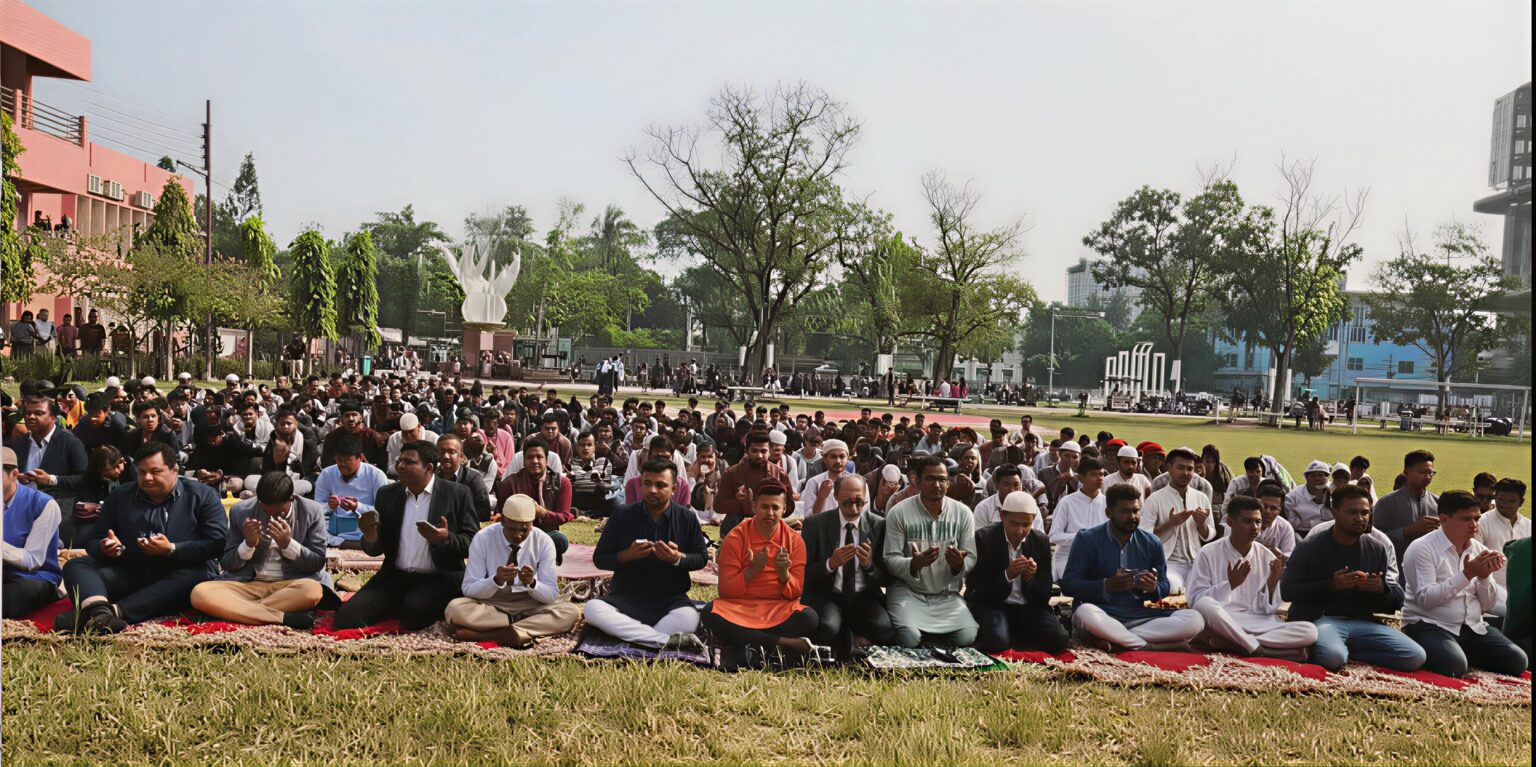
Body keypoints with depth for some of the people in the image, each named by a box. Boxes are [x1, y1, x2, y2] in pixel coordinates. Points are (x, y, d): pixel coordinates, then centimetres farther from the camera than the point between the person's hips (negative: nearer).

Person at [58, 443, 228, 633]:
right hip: (128, 576, 4)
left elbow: (219, 542, -8)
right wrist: (105, 550, -11)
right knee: (76, 565, -17)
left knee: (198, 576, -37)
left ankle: (114, 610, -51)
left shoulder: (202, 495, 3)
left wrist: (172, 550, -20)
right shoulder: (120, 496, 15)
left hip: (178, 577, -4)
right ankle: (98, 609, -52)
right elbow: (93, 542, 14)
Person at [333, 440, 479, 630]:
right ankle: (399, 607, 7)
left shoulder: (457, 493, -2)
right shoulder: (387, 494, 10)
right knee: (347, 617, -17)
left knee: (413, 613, -33)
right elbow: (376, 550, 12)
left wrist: (446, 539, -25)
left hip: (438, 580, -4)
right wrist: (370, 537, -12)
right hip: (395, 578, 4)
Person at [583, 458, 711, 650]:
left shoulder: (687, 518, 2)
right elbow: (599, 558, 4)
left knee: (689, 618, -37)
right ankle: (668, 640, -34)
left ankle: (629, 634, -21)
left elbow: (702, 558, 7)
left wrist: (678, 558, -15)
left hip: (671, 599, -2)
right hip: (626, 598, 2)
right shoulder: (621, 517, 1)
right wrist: (627, 555, -17)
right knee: (592, 608, -32)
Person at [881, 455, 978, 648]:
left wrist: (959, 564, -23)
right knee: (909, 639, -28)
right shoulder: (899, 513, -7)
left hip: (947, 594, 3)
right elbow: (890, 560, -8)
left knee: (966, 638, -21)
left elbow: (971, 558, 2)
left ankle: (930, 635, 11)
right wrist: (914, 563, -30)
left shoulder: (963, 513, 1)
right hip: (908, 592, -3)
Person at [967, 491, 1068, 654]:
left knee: (1058, 639, -22)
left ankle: (1013, 635, 7)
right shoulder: (983, 538, -11)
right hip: (992, 604, -3)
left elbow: (1044, 596, 1)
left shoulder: (1041, 541, 0)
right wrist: (1007, 575, -27)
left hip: (1029, 607, 4)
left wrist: (1029, 579, -22)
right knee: (996, 641, -34)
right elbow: (976, 591, -12)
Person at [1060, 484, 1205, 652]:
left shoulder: (1152, 543, 9)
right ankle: (1149, 646, -24)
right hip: (1102, 615, -5)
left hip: (1137, 617, 5)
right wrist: (1106, 586, -22)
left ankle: (1114, 639, -26)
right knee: (1085, 613, -40)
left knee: (1194, 620, -19)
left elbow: (1164, 587, 14)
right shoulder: (1087, 539, -2)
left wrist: (1153, 588, -11)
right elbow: (1067, 585, -8)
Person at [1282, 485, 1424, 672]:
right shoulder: (1308, 548, -1)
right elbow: (1287, 591, -5)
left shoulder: (1379, 549, 10)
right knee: (1333, 657, -38)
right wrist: (1330, 585, -19)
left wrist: (1382, 589, -14)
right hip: (1320, 619, -5)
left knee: (1415, 657, -16)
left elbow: (1398, 598, 12)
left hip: (1363, 622, 5)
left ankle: (1346, 653, -2)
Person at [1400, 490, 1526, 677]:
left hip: (1473, 628, 7)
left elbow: (1488, 605, 10)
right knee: (1454, 666, -33)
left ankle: (1464, 654, 10)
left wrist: (1485, 576, -11)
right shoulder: (1421, 548, -9)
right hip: (1429, 626, -6)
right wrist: (1467, 574, -23)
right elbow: (1425, 599, -20)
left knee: (1517, 661, -13)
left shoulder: (1480, 550, 10)